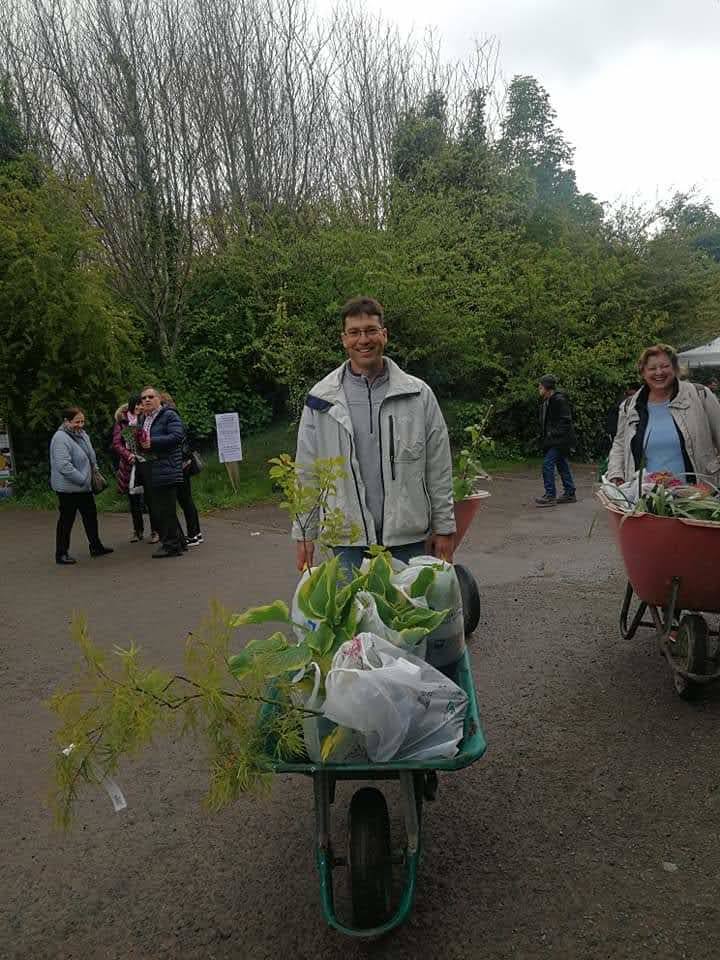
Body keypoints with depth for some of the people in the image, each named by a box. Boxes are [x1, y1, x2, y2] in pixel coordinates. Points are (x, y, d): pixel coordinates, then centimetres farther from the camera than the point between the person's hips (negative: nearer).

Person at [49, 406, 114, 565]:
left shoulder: (82, 434, 9)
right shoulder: (60, 438, -19)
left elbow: (90, 457, 22)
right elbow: (63, 466, -27)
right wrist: (83, 479, -23)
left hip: (84, 487, 9)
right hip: (68, 488, -9)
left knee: (91, 515, 15)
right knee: (67, 519, 0)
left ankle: (96, 546, 27)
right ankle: (61, 553, 11)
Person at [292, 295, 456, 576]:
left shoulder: (419, 395, 1)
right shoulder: (321, 400, 2)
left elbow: (438, 470, 3)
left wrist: (444, 528, 2)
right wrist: (304, 534, 2)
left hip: (409, 539, 0)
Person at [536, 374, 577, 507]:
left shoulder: (559, 400, -15)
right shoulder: (547, 401, 15)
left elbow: (565, 420, -18)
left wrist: (554, 434, -21)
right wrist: (543, 435, 13)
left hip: (559, 440, -10)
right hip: (552, 439, 10)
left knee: (547, 464, -13)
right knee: (562, 464, 14)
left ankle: (550, 496, -9)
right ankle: (570, 494, 23)